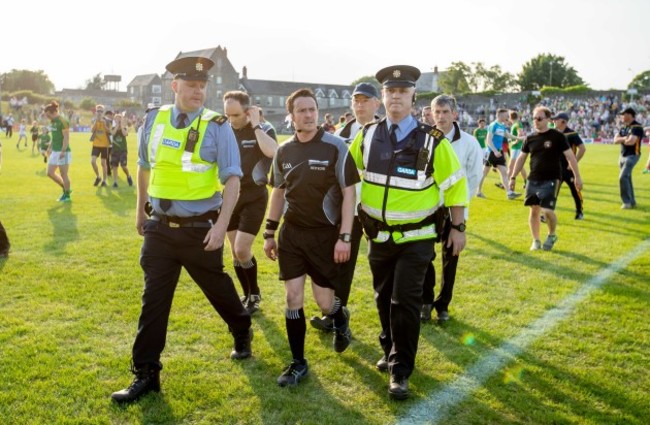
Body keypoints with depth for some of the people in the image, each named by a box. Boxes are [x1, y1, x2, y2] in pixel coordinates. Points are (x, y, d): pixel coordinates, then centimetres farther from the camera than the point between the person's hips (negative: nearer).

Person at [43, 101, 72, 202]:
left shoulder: (62, 122, -15)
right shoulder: (52, 122, 12)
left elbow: (66, 138, -19)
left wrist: (63, 152, -23)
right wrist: (50, 149, 20)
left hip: (63, 152, -9)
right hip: (54, 152, 9)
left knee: (63, 175, 0)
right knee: (50, 173, 9)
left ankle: (67, 195, 13)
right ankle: (65, 189, 23)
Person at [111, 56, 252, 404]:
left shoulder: (217, 126, -9)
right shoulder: (153, 119, 2)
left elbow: (232, 180, -11)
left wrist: (222, 224, -20)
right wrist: (140, 211, 21)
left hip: (200, 229, -3)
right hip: (159, 227, 3)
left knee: (218, 288, 14)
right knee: (153, 300, 6)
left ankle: (242, 333, 45)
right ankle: (146, 373, 19)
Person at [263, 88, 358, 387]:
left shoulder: (336, 147, -9)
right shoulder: (283, 151, 4)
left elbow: (349, 193, -9)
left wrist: (345, 237, -14)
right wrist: (269, 233, 13)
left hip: (325, 233, -3)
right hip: (291, 233, 4)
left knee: (324, 302, 3)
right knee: (293, 298, 2)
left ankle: (341, 321, 40)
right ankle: (298, 363, 16)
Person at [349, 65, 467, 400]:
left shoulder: (432, 140, -11)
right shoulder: (367, 136, -2)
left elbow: (455, 185, -3)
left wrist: (458, 227, -2)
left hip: (416, 238, -3)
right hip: (378, 236, 4)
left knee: (405, 302, -6)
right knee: (384, 299, 16)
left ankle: (400, 371, 9)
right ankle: (390, 351, 39)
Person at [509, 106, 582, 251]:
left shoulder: (557, 136, -5)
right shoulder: (530, 138, 7)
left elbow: (570, 157, -4)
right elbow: (521, 158, 14)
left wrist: (577, 177, -7)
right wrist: (513, 177, 10)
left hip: (551, 179, -4)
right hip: (533, 180, 4)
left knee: (547, 210, -12)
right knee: (534, 210, 6)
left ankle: (552, 235, 16)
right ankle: (536, 241, 20)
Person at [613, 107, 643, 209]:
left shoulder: (637, 127, -14)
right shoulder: (624, 127, 12)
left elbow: (631, 141, -26)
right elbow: (615, 140, 3)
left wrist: (622, 140, -6)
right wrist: (624, 138, -14)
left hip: (632, 156, -9)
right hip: (623, 156, 9)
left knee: (623, 177, -18)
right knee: (627, 178, 14)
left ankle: (627, 202, -11)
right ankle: (632, 202, 24)